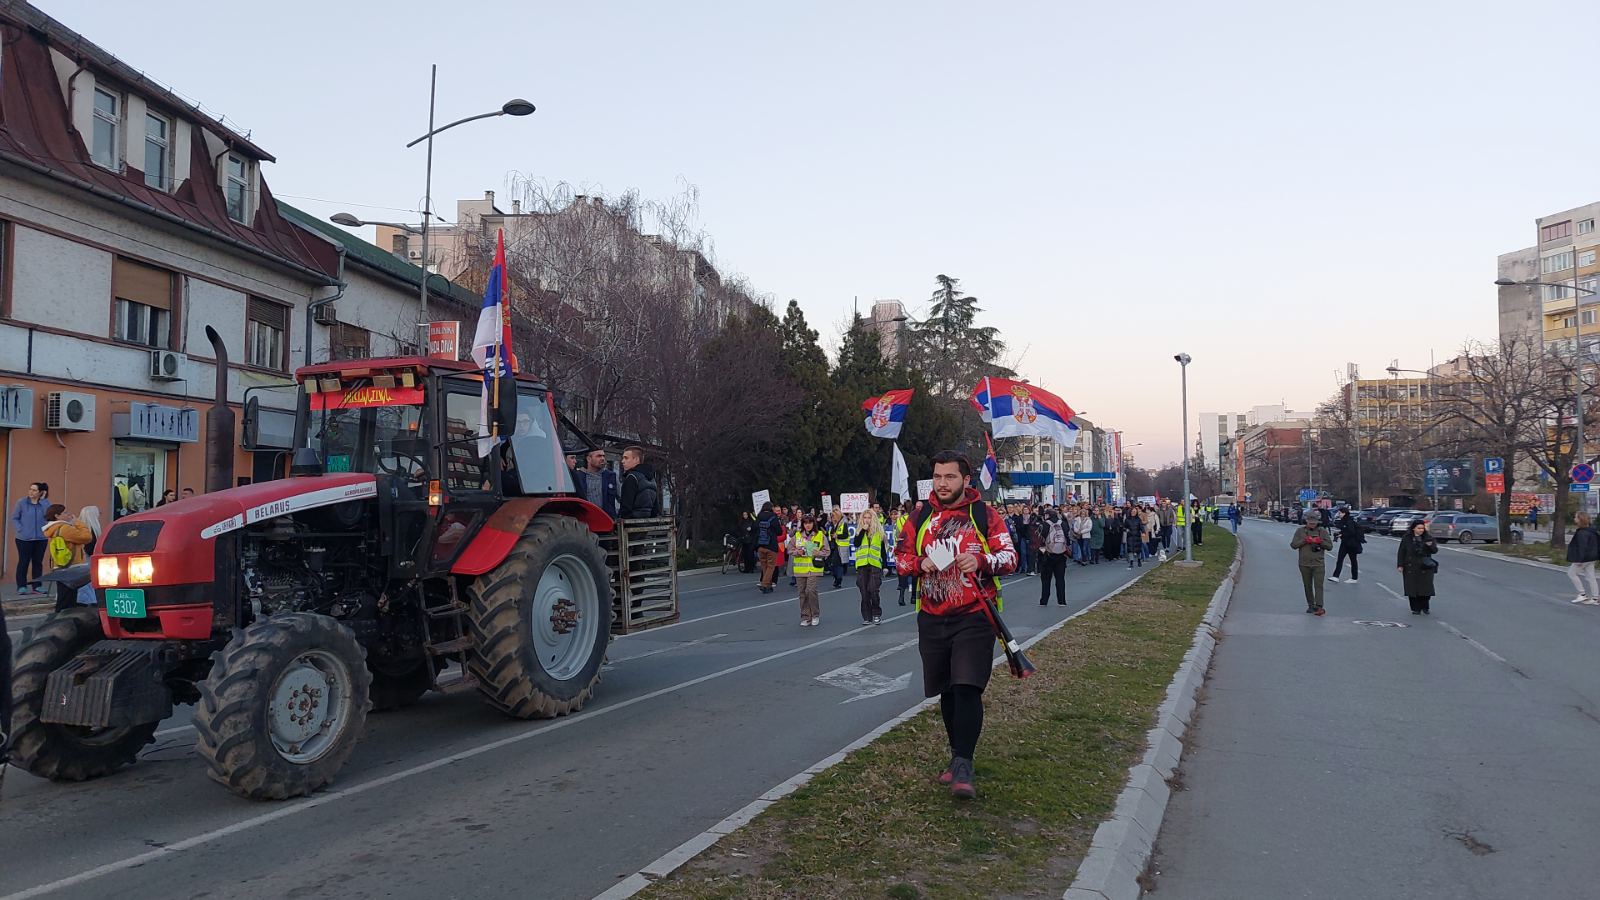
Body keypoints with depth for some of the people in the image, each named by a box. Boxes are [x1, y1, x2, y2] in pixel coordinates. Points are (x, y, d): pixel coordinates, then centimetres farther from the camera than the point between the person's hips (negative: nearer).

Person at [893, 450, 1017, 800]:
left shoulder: (984, 514, -2)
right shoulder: (921, 517, 7)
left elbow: (1010, 557, -3)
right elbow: (900, 556, 12)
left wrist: (981, 561, -22)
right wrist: (920, 564, -9)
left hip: (974, 617, -4)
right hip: (933, 619, 4)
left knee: (967, 688, -14)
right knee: (947, 692, 13)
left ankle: (963, 766, -8)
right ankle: (958, 754, 30)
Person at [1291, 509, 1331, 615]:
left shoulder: (1323, 531, 3)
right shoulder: (1300, 531, 4)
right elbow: (1293, 545, 0)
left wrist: (1320, 542, -14)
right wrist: (1305, 540, -13)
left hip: (1319, 564, -2)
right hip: (1304, 564, 2)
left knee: (1318, 585, -10)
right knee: (1307, 586, 10)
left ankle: (1319, 607, -14)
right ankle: (1311, 605, 21)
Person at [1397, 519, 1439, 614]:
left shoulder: (1428, 538, 4)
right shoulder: (1406, 538, 2)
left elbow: (1435, 550, -1)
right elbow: (1401, 552, 3)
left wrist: (1431, 545, -24)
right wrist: (1400, 565, -3)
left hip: (1425, 567, 0)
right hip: (1411, 567, 0)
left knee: (1425, 588, 0)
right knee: (1412, 588, 0)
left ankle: (1425, 608, 18)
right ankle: (1416, 609, 9)